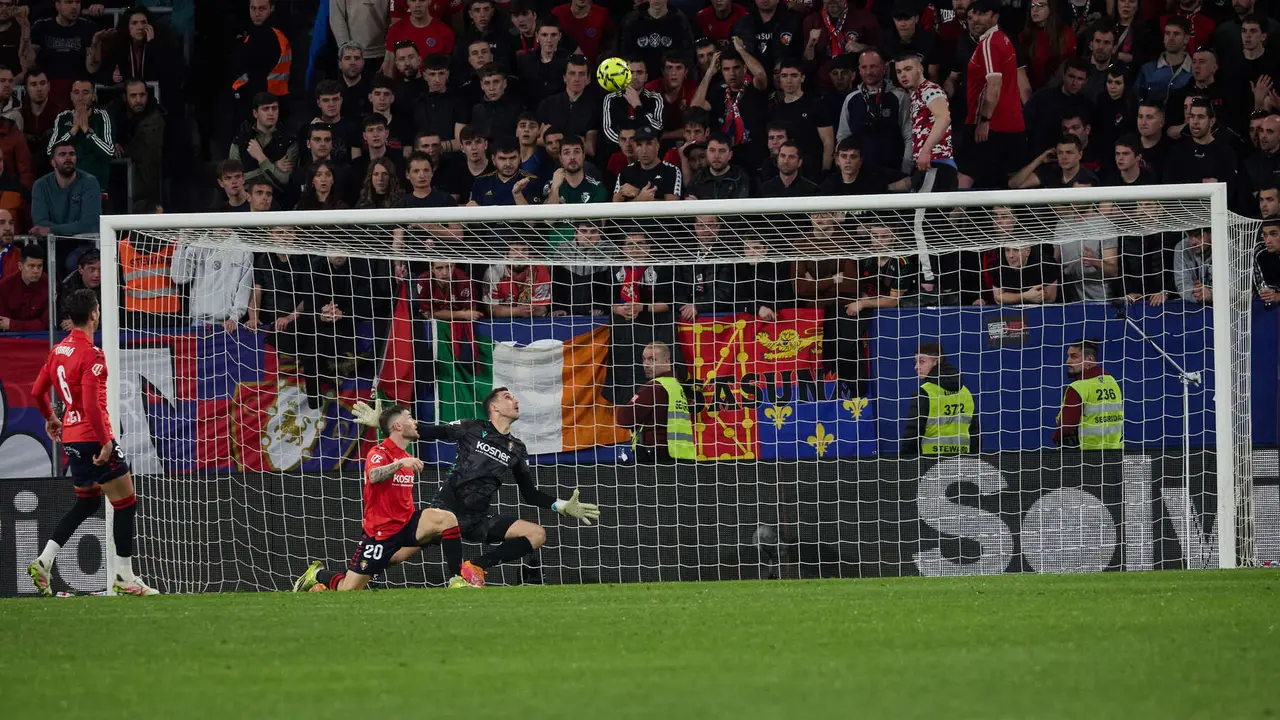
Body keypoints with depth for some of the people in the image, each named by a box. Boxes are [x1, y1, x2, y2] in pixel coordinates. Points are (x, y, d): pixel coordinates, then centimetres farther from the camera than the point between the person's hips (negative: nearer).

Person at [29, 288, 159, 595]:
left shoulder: (59, 349, 9)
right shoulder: (91, 354, -16)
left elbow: (37, 391, 18)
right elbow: (91, 404, -24)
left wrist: (49, 418, 35)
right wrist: (105, 442, -21)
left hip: (71, 436, 9)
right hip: (93, 435, -9)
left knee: (87, 502, 20)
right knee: (126, 502, 0)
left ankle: (44, 561, 9)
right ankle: (124, 577, 2)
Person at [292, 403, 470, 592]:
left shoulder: (408, 459, 12)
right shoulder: (379, 453, -12)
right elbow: (373, 476, -36)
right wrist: (401, 463, -46)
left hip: (406, 523, 6)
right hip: (379, 532, -6)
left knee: (448, 519, -20)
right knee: (349, 591, -4)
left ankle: (456, 580, -16)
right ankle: (317, 574, 28)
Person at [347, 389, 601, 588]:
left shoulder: (516, 449, 16)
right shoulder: (472, 429, 3)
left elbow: (529, 494, 21)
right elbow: (428, 432, 1)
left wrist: (562, 507, 10)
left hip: (480, 519, 5)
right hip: (447, 509, -5)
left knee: (537, 534, -10)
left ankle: (476, 567, -12)